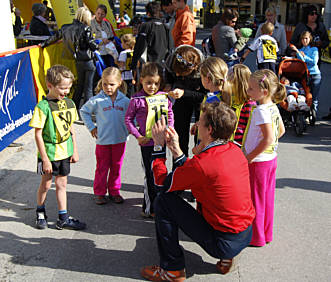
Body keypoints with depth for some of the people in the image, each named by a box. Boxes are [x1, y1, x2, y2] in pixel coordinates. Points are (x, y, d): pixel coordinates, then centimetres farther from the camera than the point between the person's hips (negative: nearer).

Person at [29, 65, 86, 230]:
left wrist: (74, 150, 11)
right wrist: (45, 159, -16)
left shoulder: (69, 103, 1)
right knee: (46, 184, 11)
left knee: (61, 184, 13)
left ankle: (63, 219, 22)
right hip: (49, 152, -5)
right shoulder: (43, 106, -18)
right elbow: (38, 134, -16)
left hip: (64, 152, 5)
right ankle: (40, 213, 35)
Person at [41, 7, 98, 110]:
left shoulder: (66, 28, 5)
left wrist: (44, 44, 32)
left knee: (79, 85, 20)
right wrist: (98, 45, 7)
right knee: (88, 87, 1)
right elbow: (92, 45, -14)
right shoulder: (85, 29, -12)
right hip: (88, 61, -6)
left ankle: (74, 107, 26)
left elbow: (55, 37, 17)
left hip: (78, 61, 6)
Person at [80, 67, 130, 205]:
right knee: (102, 167, 8)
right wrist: (91, 127, 1)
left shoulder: (125, 100, -1)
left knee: (116, 167, 12)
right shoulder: (97, 100, -7)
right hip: (103, 140, -2)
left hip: (120, 139, 2)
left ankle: (114, 191, 27)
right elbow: (84, 111, 6)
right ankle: (99, 193, 21)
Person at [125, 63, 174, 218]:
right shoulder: (137, 99, -9)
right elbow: (128, 119, -2)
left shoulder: (164, 97, 3)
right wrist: (138, 136, -10)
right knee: (151, 175, -1)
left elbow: (170, 115, 16)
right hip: (147, 142, -5)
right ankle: (150, 209, 11)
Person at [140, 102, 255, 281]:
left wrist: (159, 146, -1)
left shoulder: (203, 162, -26)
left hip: (223, 243, -8)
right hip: (247, 234, 8)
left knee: (163, 200, -5)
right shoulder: (235, 150, -1)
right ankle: (228, 257, 21)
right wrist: (176, 150, 9)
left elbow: (161, 184, -10)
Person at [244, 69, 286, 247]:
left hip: (259, 161, -9)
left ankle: (256, 237, 18)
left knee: (255, 200, 5)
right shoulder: (273, 107, 5)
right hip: (271, 158, 9)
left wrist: (250, 157, -21)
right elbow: (281, 131, 16)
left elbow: (269, 139, -28)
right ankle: (266, 234, 31)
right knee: (267, 198, 18)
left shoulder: (261, 111, -22)